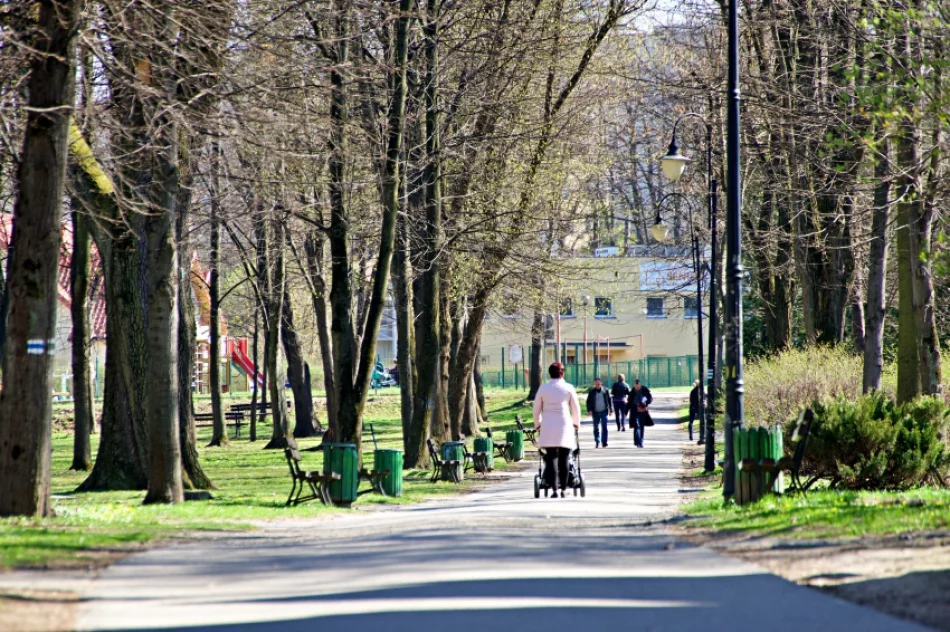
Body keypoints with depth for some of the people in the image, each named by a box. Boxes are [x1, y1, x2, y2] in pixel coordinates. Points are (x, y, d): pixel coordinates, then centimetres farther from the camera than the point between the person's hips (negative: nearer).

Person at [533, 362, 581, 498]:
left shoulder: (543, 388, 5)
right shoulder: (568, 388, 2)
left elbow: (536, 409, 10)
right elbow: (576, 408, 9)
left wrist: (537, 424, 25)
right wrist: (576, 423, 26)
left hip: (547, 427, 1)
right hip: (564, 426, -1)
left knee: (551, 458, -1)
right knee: (563, 459, 4)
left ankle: (554, 489, -10)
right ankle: (563, 489, 4)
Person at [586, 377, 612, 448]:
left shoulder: (605, 391, 3)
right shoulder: (591, 392, 3)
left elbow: (609, 400, 9)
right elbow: (588, 402, 6)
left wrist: (610, 410, 5)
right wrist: (589, 410, -7)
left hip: (604, 412, -1)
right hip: (595, 412, 1)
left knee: (604, 427, -6)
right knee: (596, 428, 3)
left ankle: (604, 443, -2)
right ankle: (597, 442, 12)